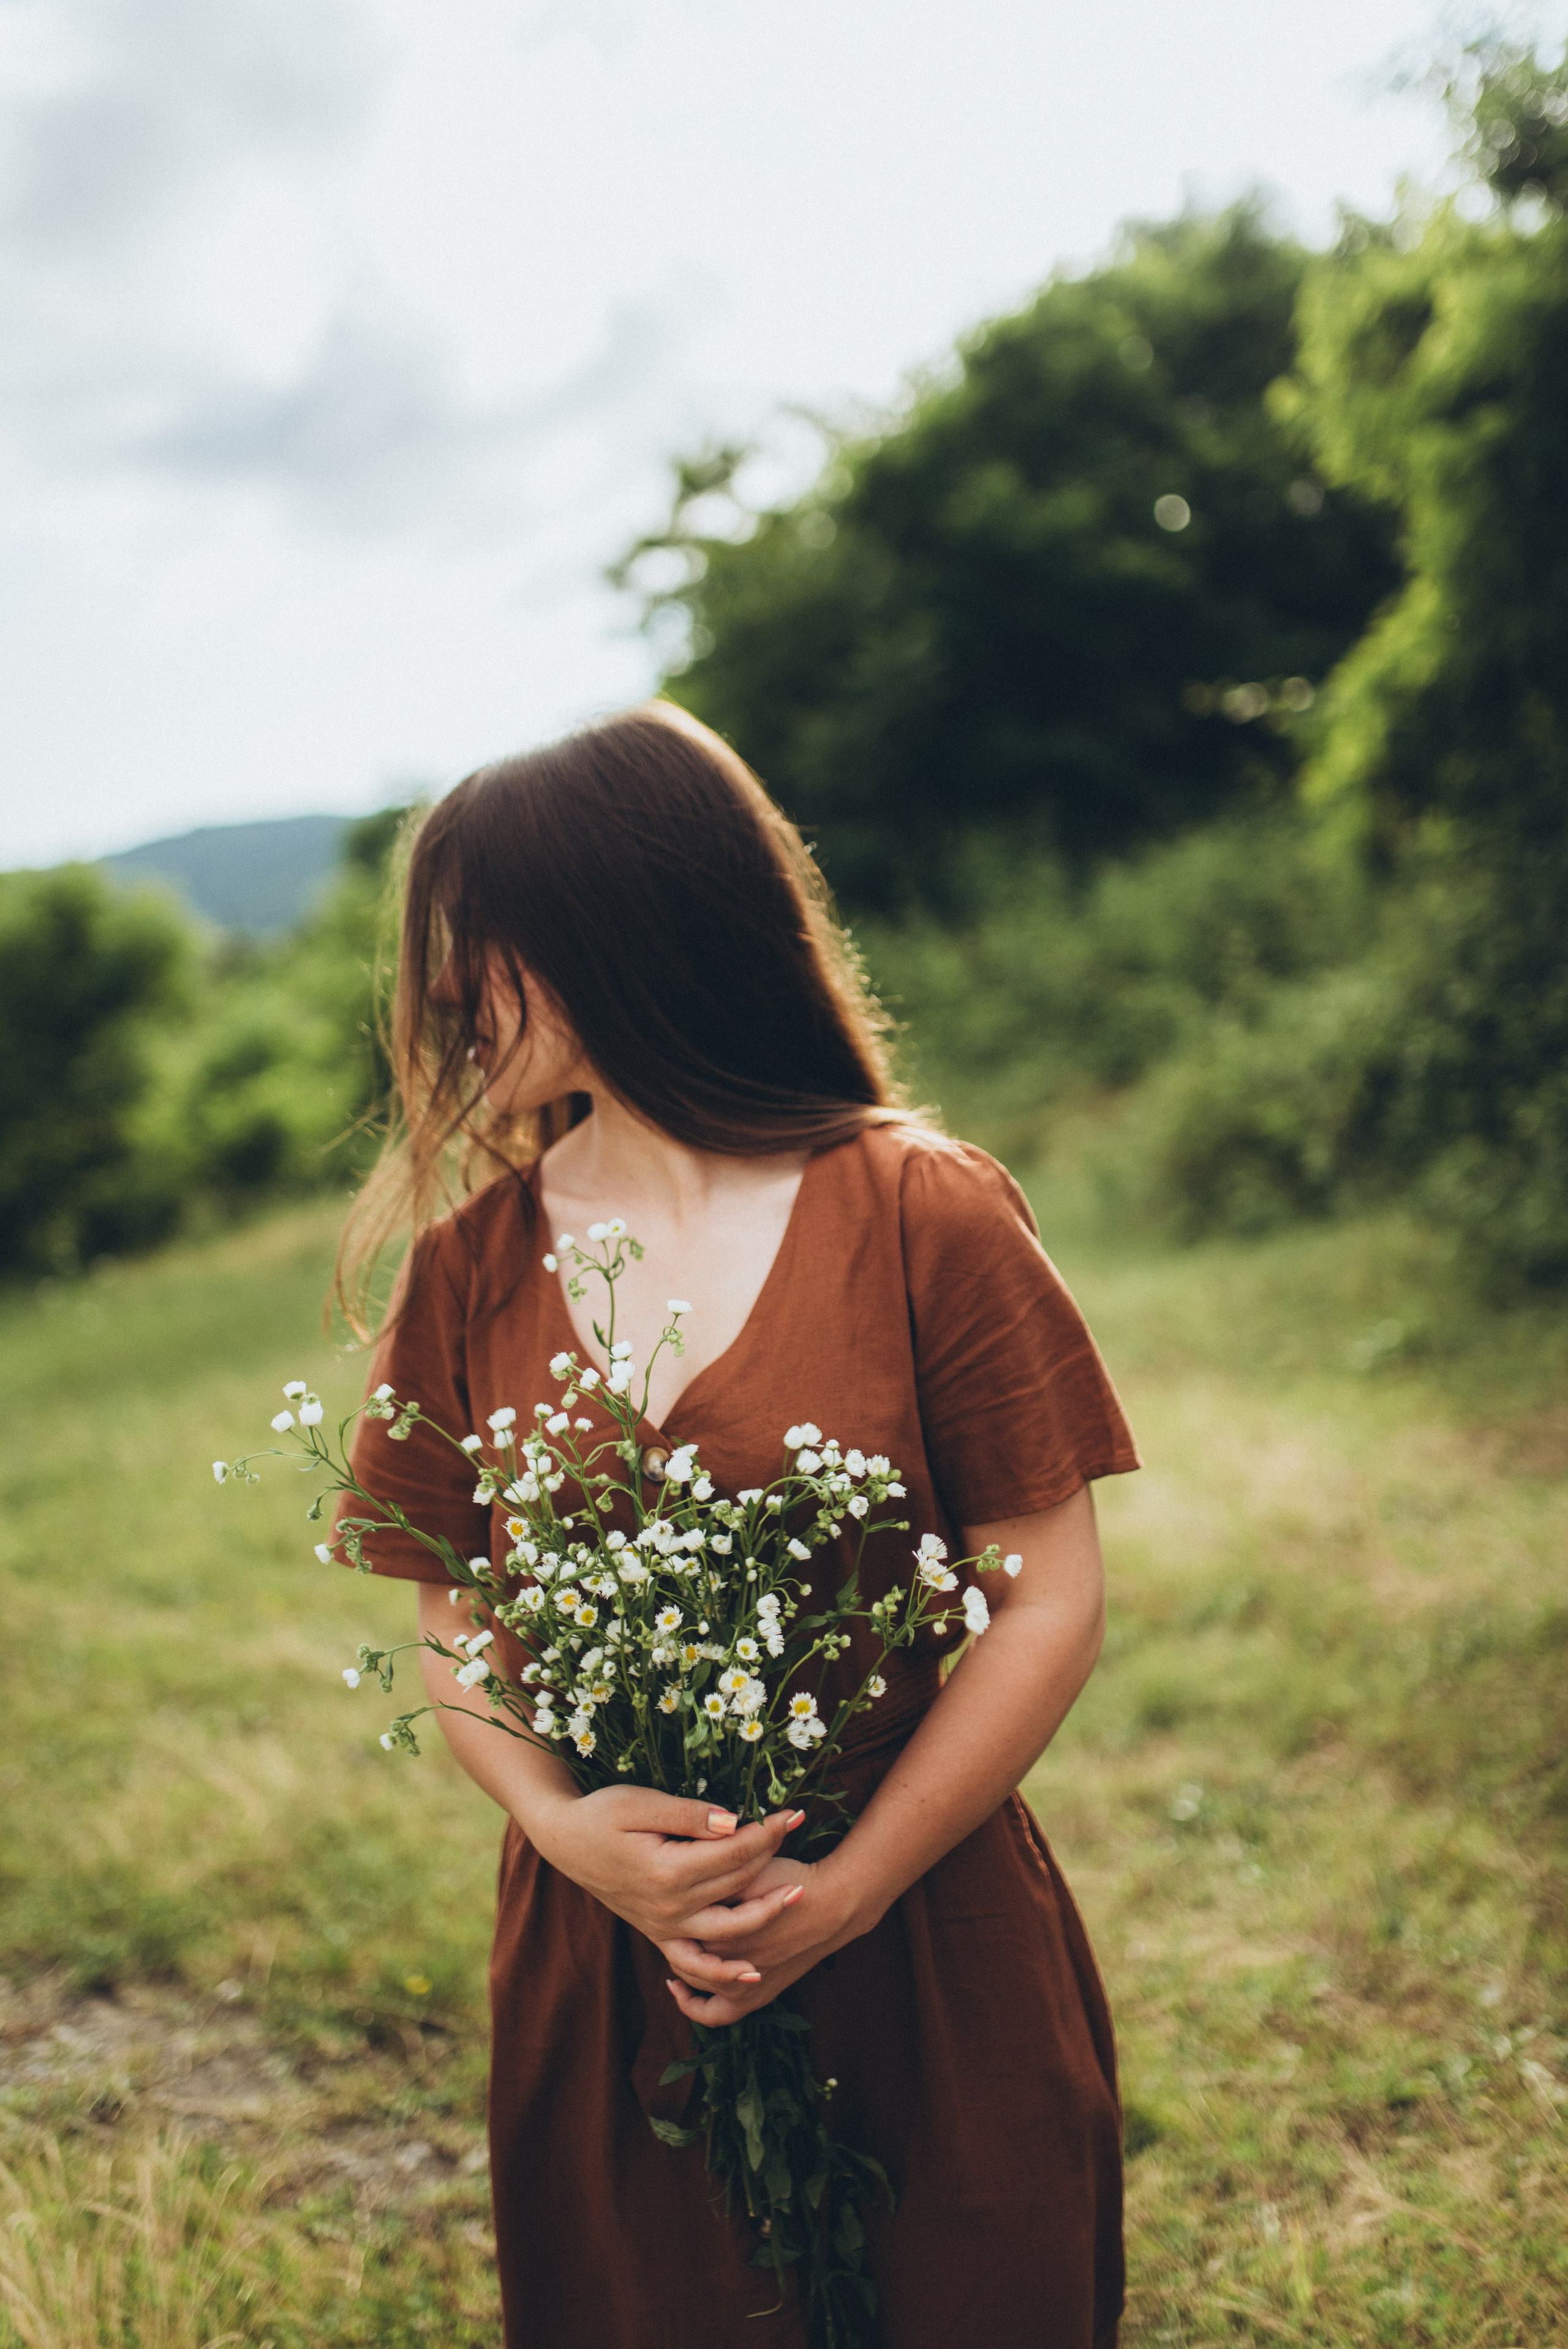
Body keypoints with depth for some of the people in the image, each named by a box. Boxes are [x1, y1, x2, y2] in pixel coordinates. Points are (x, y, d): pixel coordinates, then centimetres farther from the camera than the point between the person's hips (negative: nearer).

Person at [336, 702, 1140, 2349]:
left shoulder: (927, 1216, -10)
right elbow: (455, 1627, 3)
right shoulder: (468, 1263, 0)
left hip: (924, 1952, -2)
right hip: (600, 1960, 3)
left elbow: (1050, 1603, -9)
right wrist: (564, 1827, -15)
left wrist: (850, 1888, -15)